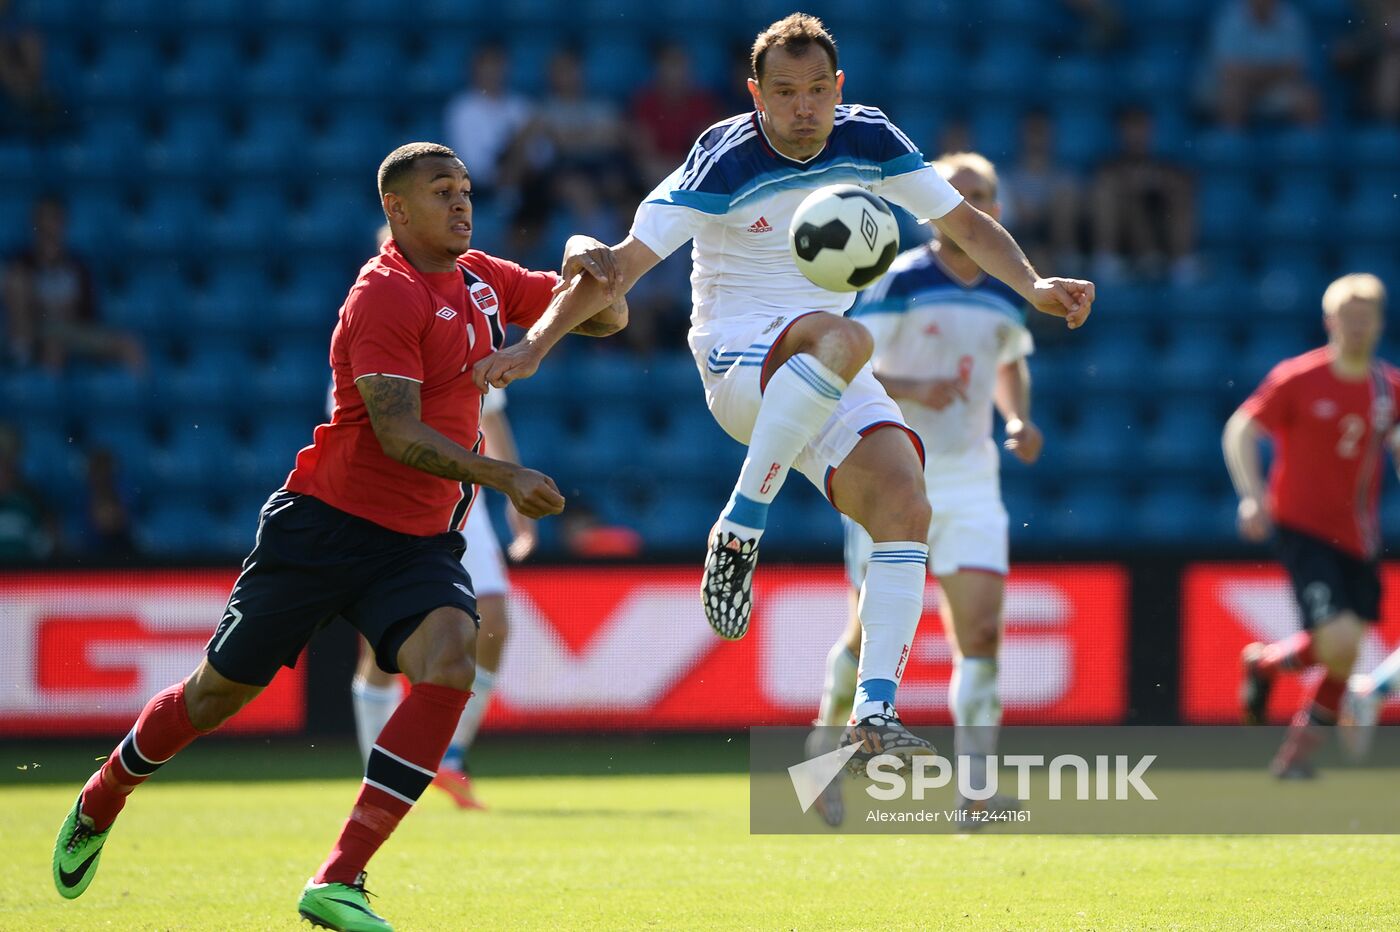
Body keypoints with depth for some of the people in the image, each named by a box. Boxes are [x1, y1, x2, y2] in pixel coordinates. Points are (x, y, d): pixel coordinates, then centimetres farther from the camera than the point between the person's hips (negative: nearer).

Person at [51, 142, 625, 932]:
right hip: (328, 525, -5)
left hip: (421, 541, 5)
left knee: (449, 664, -24)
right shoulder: (384, 295, -15)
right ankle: (100, 803, 35)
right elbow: (400, 434, -22)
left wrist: (591, 273, -6)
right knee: (219, 693, 4)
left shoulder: (483, 280, 9)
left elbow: (606, 317, 17)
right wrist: (500, 475, -30)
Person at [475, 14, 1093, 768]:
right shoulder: (724, 164, -14)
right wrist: (534, 344, -26)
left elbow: (965, 224, 12)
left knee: (905, 507, -19)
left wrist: (1034, 287, -3)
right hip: (737, 360, -6)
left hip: (827, 378, 6)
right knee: (841, 339, -40)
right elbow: (626, 262, -16)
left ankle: (874, 717, -21)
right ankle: (737, 534, -33)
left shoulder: (869, 141, 1)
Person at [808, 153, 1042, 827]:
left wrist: (1019, 419, 7)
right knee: (873, 631, 0)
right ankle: (827, 747, 28)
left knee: (982, 631, -11)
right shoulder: (897, 282, -9)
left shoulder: (1009, 295, 8)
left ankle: (975, 794, -12)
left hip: (971, 481, 4)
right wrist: (908, 387, -27)